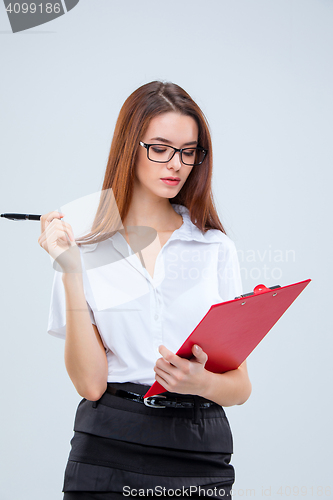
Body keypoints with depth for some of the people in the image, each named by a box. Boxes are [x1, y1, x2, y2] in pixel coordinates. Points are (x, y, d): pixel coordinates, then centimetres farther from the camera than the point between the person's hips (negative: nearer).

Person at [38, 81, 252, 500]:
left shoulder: (215, 248, 3)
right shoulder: (88, 250, 0)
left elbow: (240, 385, 4)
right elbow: (90, 383, -8)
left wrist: (202, 383, -18)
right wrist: (70, 270, -13)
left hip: (199, 455, 1)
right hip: (108, 451, -1)